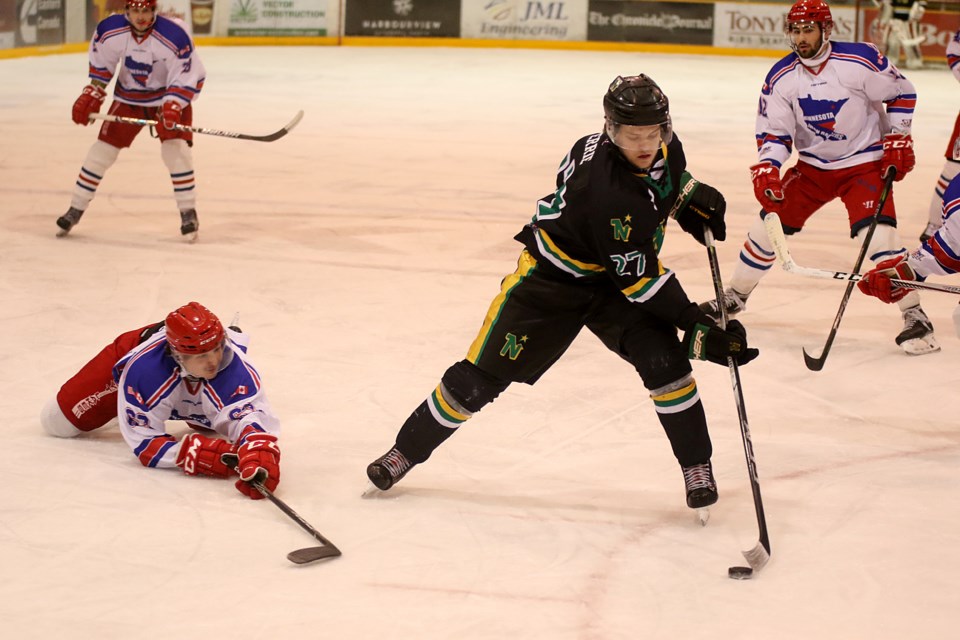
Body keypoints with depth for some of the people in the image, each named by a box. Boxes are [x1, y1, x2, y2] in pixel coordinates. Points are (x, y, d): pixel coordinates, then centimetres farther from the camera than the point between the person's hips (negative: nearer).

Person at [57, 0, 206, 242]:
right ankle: (75, 210, 12)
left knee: (176, 148, -19)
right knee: (103, 149, 1)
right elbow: (100, 63, 1)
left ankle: (188, 213, -7)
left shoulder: (174, 37, -29)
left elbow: (189, 77, -23)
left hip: (168, 96, -3)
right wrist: (91, 95, -1)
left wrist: (172, 108, -33)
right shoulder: (109, 31, -19)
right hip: (127, 97, 3)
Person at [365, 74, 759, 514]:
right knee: (482, 376, -1)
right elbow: (639, 280, -32)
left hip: (612, 280, 6)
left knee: (663, 358, -15)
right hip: (552, 276, -6)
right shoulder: (607, 190, -37)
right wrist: (695, 326, -31)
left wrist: (693, 197, 0)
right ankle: (407, 450, 18)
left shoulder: (664, 146, -14)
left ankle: (697, 466, 1)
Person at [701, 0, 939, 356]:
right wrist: (766, 168, -20)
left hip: (865, 162, -4)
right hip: (812, 166, 4)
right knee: (771, 219, 2)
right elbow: (773, 133, -3)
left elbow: (901, 93, -5)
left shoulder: (860, 61, -19)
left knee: (877, 232, -21)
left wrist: (898, 140, -9)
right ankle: (734, 296, 22)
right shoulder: (781, 78, -8)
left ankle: (914, 317, -12)